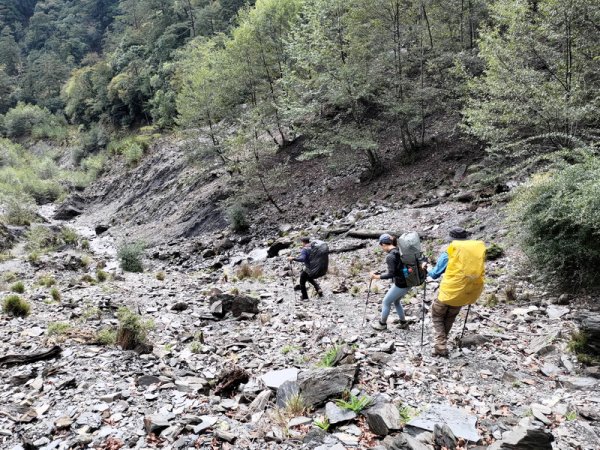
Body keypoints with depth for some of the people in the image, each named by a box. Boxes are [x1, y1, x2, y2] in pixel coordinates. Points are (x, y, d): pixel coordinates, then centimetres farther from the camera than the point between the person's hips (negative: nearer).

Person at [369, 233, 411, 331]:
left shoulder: (390, 256, -21)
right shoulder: (400, 250, 3)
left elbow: (391, 274, -23)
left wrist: (377, 277, -19)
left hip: (400, 285, -8)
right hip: (407, 282, 8)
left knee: (386, 302, 13)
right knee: (396, 302, 27)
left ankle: (382, 324, 29)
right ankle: (403, 323, 36)